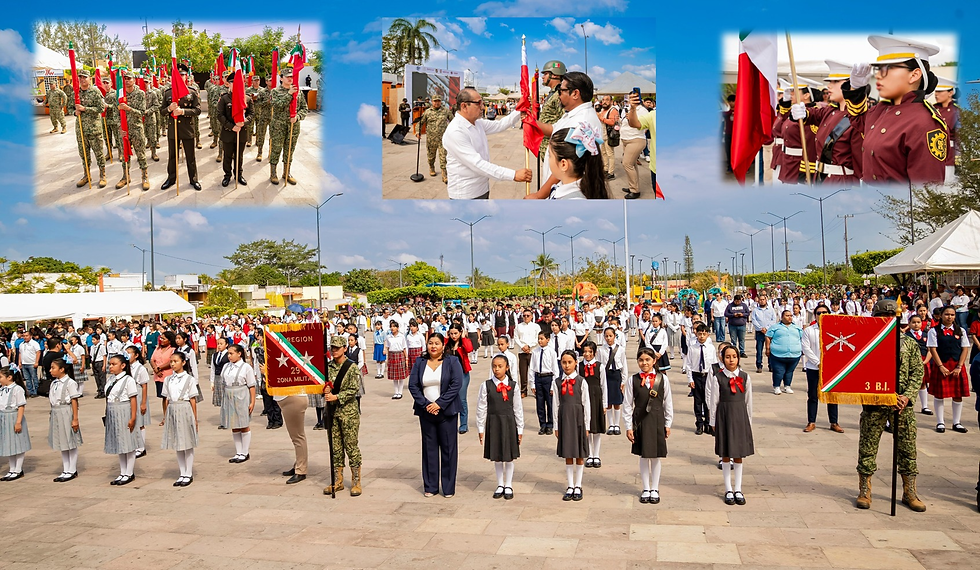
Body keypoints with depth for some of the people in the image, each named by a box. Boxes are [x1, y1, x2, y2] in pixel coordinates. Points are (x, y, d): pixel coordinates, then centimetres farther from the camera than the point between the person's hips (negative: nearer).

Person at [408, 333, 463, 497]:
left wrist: (439, 403, -15)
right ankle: (430, 486, 17)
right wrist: (425, 404, -11)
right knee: (429, 447, 7)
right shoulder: (419, 362, 7)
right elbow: (413, 385, 1)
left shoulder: (452, 361, 0)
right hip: (426, 412, 2)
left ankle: (448, 487, 13)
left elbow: (456, 384, -9)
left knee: (448, 447, 2)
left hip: (446, 411, -2)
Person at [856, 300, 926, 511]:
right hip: (874, 403, -2)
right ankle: (864, 491, 15)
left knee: (908, 447, 7)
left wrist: (907, 396, -9)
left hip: (903, 403, 2)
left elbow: (917, 372, 6)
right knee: (868, 446, 3)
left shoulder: (909, 343, 8)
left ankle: (909, 492, 22)